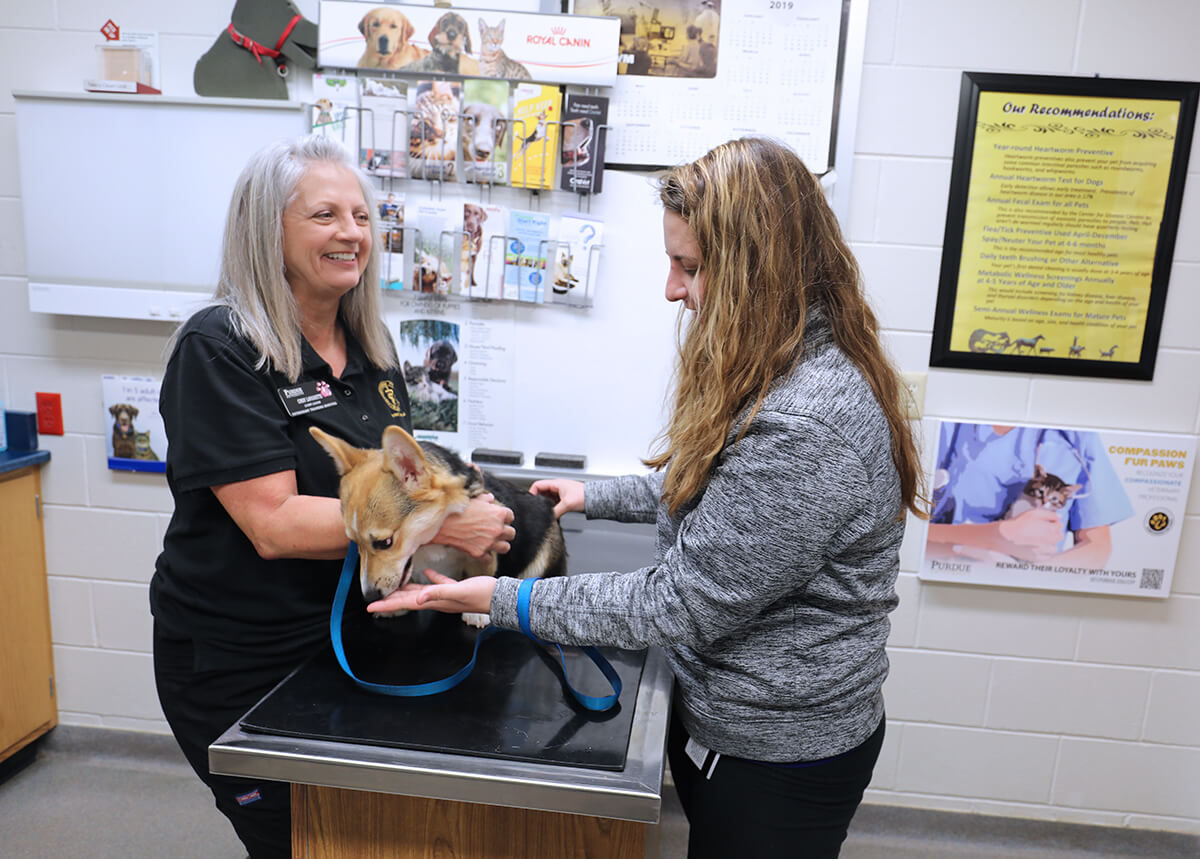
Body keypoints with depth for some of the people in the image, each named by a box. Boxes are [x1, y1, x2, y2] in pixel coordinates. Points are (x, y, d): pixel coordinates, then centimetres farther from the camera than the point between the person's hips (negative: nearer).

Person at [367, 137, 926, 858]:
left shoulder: (806, 425, -32)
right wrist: (598, 497, 18)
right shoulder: (772, 369, 2)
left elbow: (685, 602, -27)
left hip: (777, 756, -9)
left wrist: (505, 601, -21)